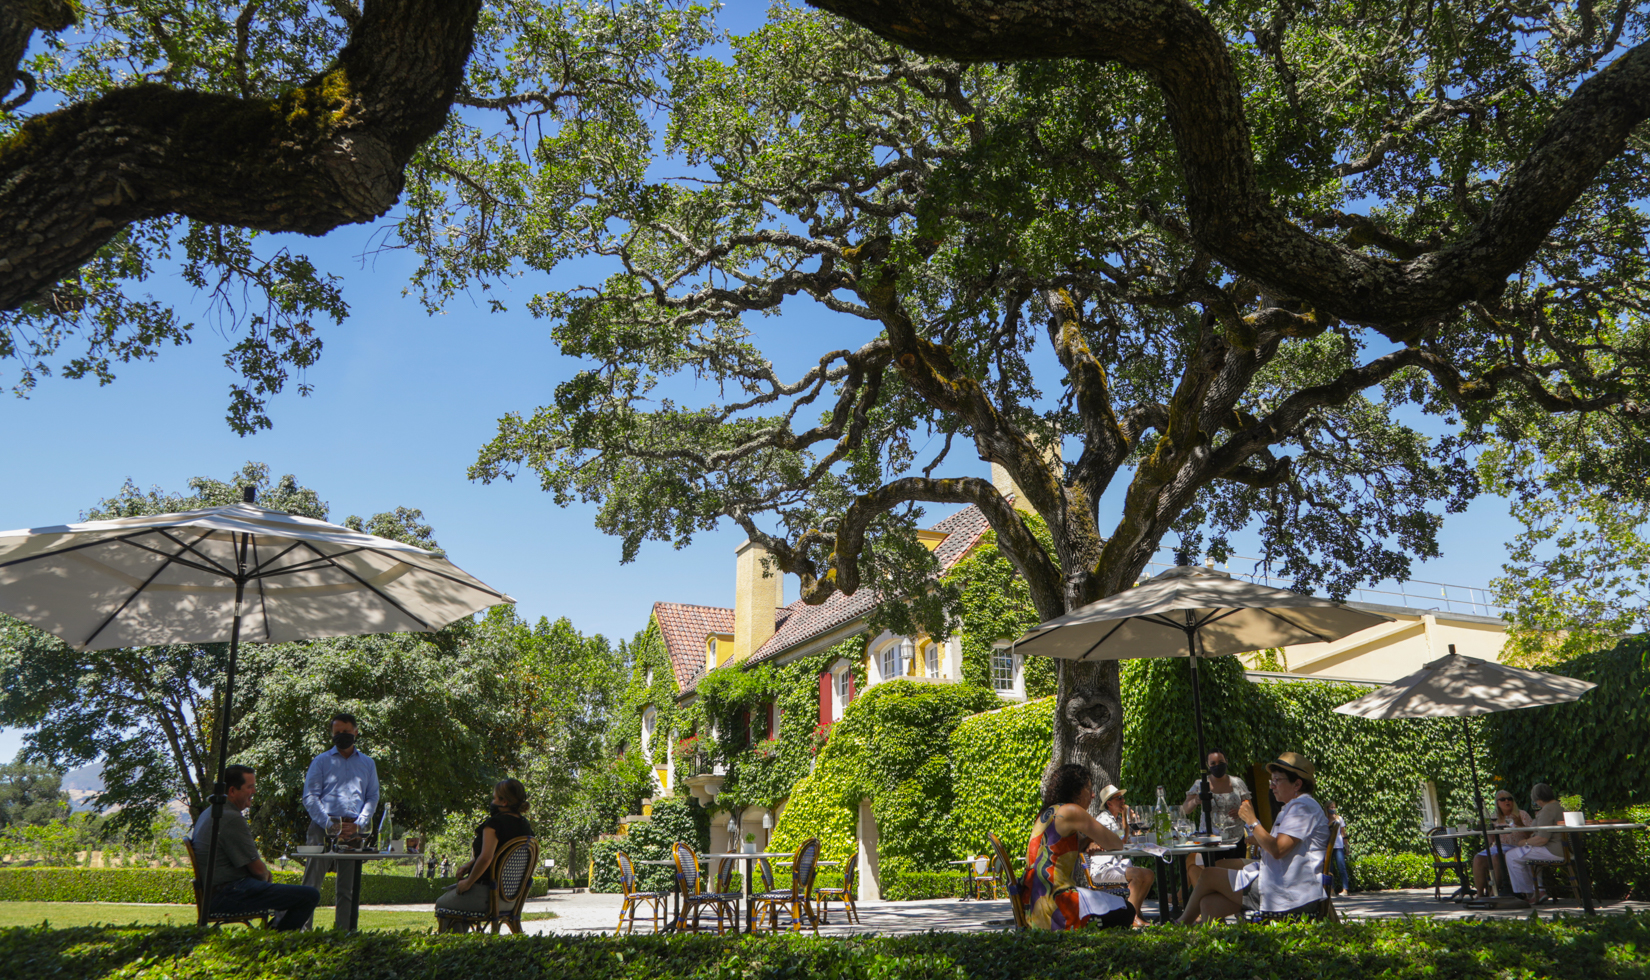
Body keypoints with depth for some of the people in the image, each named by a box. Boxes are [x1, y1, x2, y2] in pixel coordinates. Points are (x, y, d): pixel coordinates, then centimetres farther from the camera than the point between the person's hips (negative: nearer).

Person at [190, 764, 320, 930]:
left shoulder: (210, 812, 14)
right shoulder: (232, 819, -19)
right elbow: (257, 868, -16)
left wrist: (265, 874, 13)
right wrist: (266, 876, 7)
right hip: (227, 896, -11)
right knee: (310, 895, -17)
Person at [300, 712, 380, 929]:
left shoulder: (367, 764, 17)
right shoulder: (321, 761, 11)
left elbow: (373, 796, 12)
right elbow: (310, 796, 2)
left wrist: (358, 824, -5)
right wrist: (329, 824, -10)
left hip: (354, 830, 2)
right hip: (323, 827, -2)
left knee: (348, 887, 3)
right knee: (312, 882, -10)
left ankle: (342, 931, 6)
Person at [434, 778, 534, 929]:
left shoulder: (495, 823, -20)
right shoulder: (525, 825, 5)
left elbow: (485, 858, -31)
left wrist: (468, 882, -16)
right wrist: (469, 865, 12)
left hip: (484, 893, -8)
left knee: (441, 904, 19)